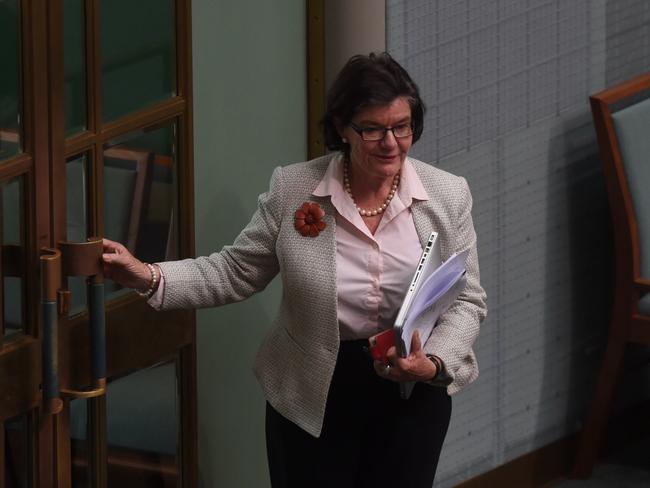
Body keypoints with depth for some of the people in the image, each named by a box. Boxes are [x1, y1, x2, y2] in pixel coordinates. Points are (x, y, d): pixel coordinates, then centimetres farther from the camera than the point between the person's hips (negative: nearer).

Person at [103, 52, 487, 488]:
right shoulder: (293, 189, -9)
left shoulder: (448, 195, -6)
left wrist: (433, 363, -20)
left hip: (412, 392, 1)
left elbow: (466, 301, -3)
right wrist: (149, 277, -14)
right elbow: (236, 272, -2)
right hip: (312, 396, -1)